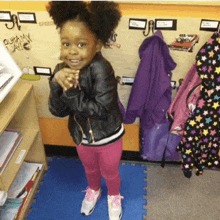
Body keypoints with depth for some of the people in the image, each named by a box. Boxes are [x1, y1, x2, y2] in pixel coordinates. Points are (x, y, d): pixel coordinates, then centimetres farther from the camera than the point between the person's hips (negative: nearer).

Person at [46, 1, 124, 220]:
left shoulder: (101, 69, -31)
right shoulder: (62, 70, -15)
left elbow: (102, 110, -34)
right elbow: (57, 111, -16)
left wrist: (70, 93, -33)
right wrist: (57, 82, -33)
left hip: (108, 137, -4)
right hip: (82, 136, 5)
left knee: (110, 172, 23)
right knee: (90, 169, 31)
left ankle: (114, 196, 55)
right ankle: (93, 190, 63)